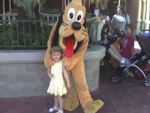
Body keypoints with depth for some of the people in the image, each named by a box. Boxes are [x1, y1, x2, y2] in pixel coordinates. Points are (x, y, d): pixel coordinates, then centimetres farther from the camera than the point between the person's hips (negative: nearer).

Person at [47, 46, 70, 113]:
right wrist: (49, 74, -10)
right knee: (55, 95, 21)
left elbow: (65, 73, -15)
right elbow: (48, 70, 14)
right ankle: (56, 107, 40)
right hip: (53, 82, 6)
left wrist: (68, 82, -15)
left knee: (59, 96, 4)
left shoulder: (61, 63, -16)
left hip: (59, 82, -6)